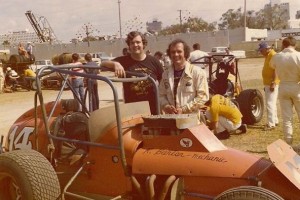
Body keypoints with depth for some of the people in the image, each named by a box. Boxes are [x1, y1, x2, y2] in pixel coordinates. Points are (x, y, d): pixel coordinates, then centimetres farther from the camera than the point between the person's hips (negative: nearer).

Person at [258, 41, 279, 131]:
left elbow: (276, 70, -22)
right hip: (267, 83, 11)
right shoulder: (267, 56, 15)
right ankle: (274, 120, 27)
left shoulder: (273, 55, -16)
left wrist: (273, 83, -26)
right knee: (272, 103, 17)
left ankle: (271, 124, -11)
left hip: (272, 84, -11)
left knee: (270, 103, -12)